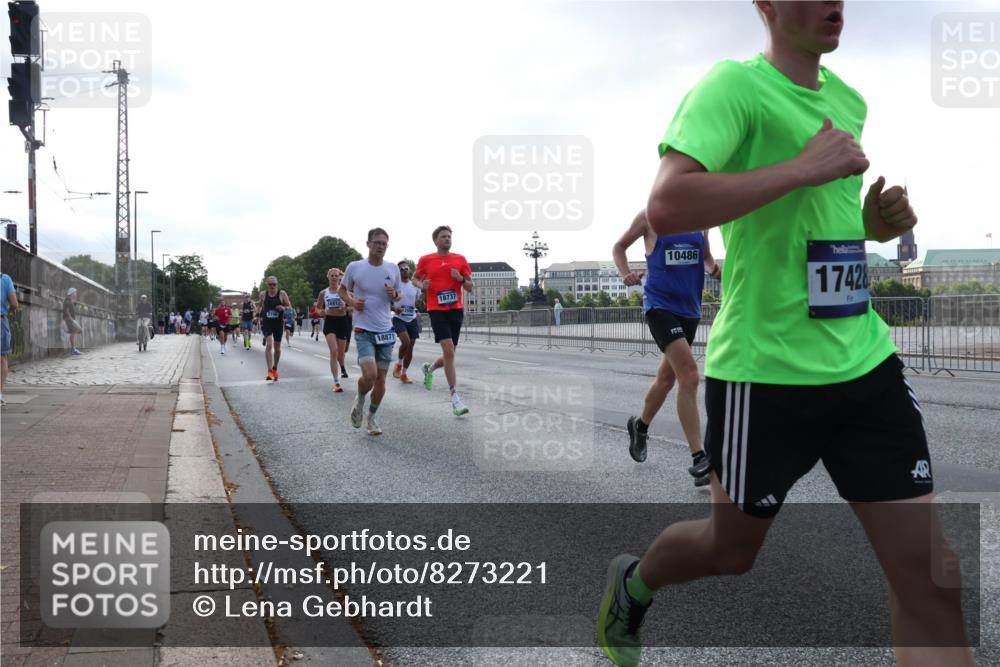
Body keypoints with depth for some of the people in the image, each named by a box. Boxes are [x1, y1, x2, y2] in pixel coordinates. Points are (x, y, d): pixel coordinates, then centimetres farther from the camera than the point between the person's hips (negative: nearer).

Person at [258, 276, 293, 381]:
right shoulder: (263, 294, 2)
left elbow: (290, 307, 1)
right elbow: (260, 305, 20)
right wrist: (258, 311, 1)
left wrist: (284, 308, -20)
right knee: (269, 344, -18)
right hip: (266, 322, -1)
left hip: (278, 322, 1)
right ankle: (269, 371, -20)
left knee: (277, 347, 12)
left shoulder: (282, 294, -3)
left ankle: (275, 368, 34)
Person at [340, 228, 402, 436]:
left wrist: (394, 295, -9)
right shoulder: (354, 267, -5)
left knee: (381, 379, 5)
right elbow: (343, 290, 10)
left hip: (385, 330, 3)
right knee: (370, 375, -20)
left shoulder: (393, 269, 2)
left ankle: (371, 417, 26)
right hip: (364, 330, -3)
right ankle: (359, 400, 13)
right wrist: (352, 301, -10)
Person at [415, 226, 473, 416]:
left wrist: (461, 279, -12)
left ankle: (429, 369, 43)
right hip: (437, 310, -3)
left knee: (449, 354, 10)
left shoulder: (460, 259, 7)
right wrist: (423, 284, -6)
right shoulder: (425, 260, 3)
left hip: (456, 310, 4)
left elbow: (470, 288, 9)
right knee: (449, 351, -16)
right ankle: (455, 397, -13)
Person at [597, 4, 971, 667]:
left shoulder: (849, 100, 12)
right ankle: (632, 581, 48)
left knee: (932, 581, 1)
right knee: (731, 549, 16)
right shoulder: (736, 84, -12)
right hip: (765, 371, -6)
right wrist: (805, 166, -25)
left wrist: (878, 219, 4)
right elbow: (666, 207, -27)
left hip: (867, 360, 6)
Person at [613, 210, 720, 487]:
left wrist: (714, 269, -3)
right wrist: (626, 274, -10)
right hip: (660, 305, -6)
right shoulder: (650, 216, -5)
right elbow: (619, 247, 8)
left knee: (667, 377, 18)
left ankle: (640, 425, 44)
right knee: (689, 375, -18)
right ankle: (699, 459, -17)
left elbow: (707, 257, 20)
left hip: (690, 307, 6)